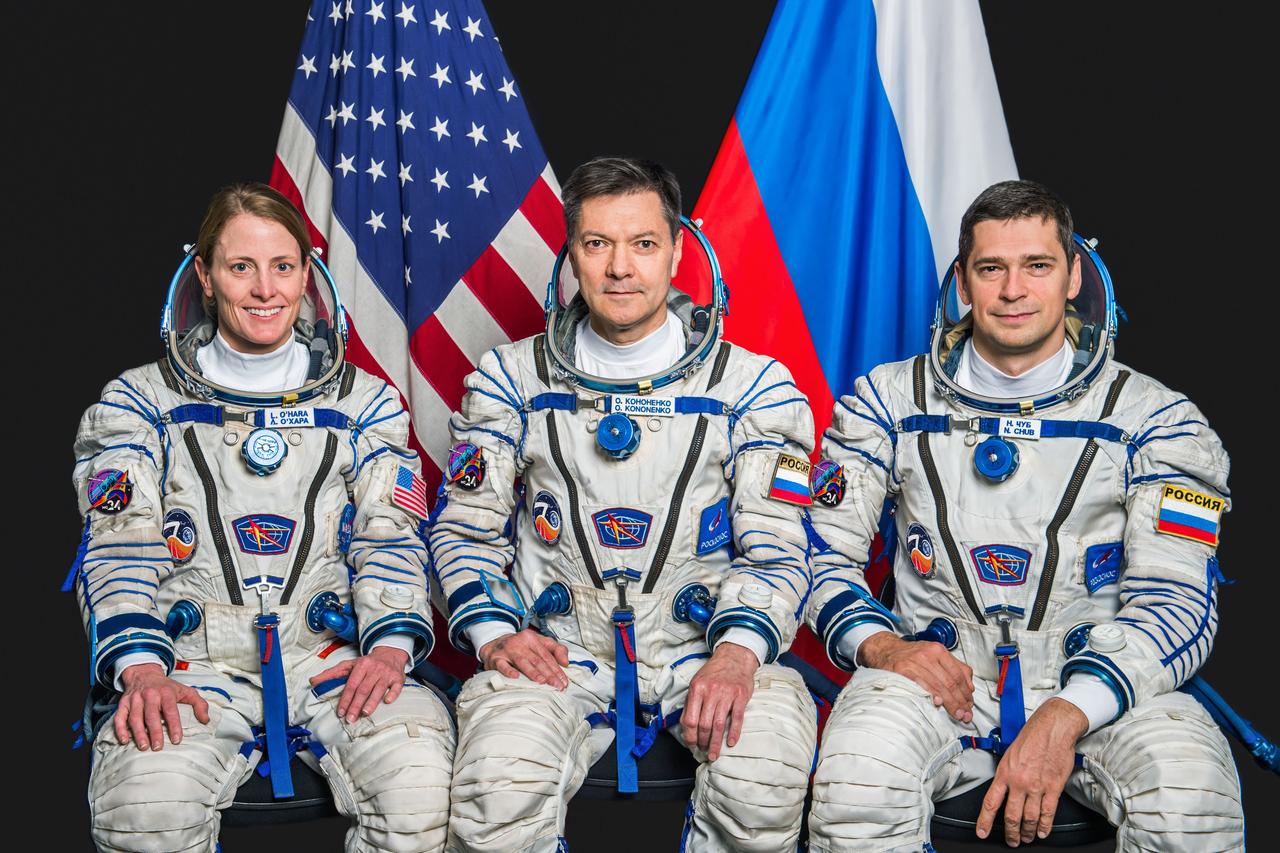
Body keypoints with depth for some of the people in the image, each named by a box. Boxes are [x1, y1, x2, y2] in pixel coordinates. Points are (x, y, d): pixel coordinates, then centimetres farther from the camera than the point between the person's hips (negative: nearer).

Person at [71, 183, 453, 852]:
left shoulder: (364, 402, 16)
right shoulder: (141, 401, 12)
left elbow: (390, 541, 9)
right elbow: (120, 547, 3)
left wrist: (390, 646, -11)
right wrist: (140, 669, -15)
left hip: (332, 658, 1)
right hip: (194, 663, 0)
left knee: (421, 784, -30)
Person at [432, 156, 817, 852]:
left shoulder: (754, 385, 4)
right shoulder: (512, 378, 7)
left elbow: (776, 551, 0)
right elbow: (464, 530, 11)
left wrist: (738, 650, -19)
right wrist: (492, 633, -7)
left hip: (701, 644, 0)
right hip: (555, 654, 1)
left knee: (766, 774, -31)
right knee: (497, 791, -30)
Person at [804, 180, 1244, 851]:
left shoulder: (1153, 417, 5)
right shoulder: (890, 400, 9)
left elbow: (1176, 603, -3)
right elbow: (824, 554, 8)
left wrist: (1064, 717, -20)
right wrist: (879, 645, -14)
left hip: (1097, 679, 0)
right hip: (934, 671, 0)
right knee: (855, 785, -33)